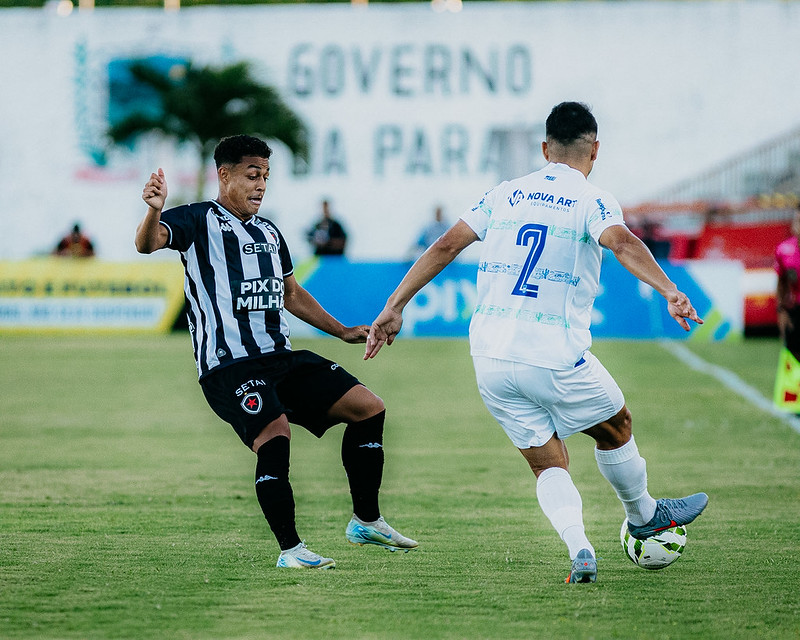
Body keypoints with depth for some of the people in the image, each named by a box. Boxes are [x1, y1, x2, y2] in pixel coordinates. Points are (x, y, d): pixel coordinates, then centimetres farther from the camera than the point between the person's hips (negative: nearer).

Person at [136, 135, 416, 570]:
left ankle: (366, 521, 13)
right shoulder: (198, 221, 0)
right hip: (229, 365, -8)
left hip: (281, 358, 8)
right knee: (275, 433, -30)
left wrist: (342, 332, 32)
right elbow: (147, 243, -19)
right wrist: (154, 211, -40)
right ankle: (289, 550, -23)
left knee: (368, 408, 1)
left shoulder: (268, 232, 22)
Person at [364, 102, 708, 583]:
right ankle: (644, 516, 40)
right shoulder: (591, 201, -2)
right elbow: (622, 243, -23)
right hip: (554, 357, -4)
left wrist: (395, 307, 10)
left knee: (548, 463, 13)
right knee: (616, 427, 22)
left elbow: (446, 245, 8)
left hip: (490, 358, 4)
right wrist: (669, 291, -35)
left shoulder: (506, 195, 12)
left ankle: (579, 548, -7)